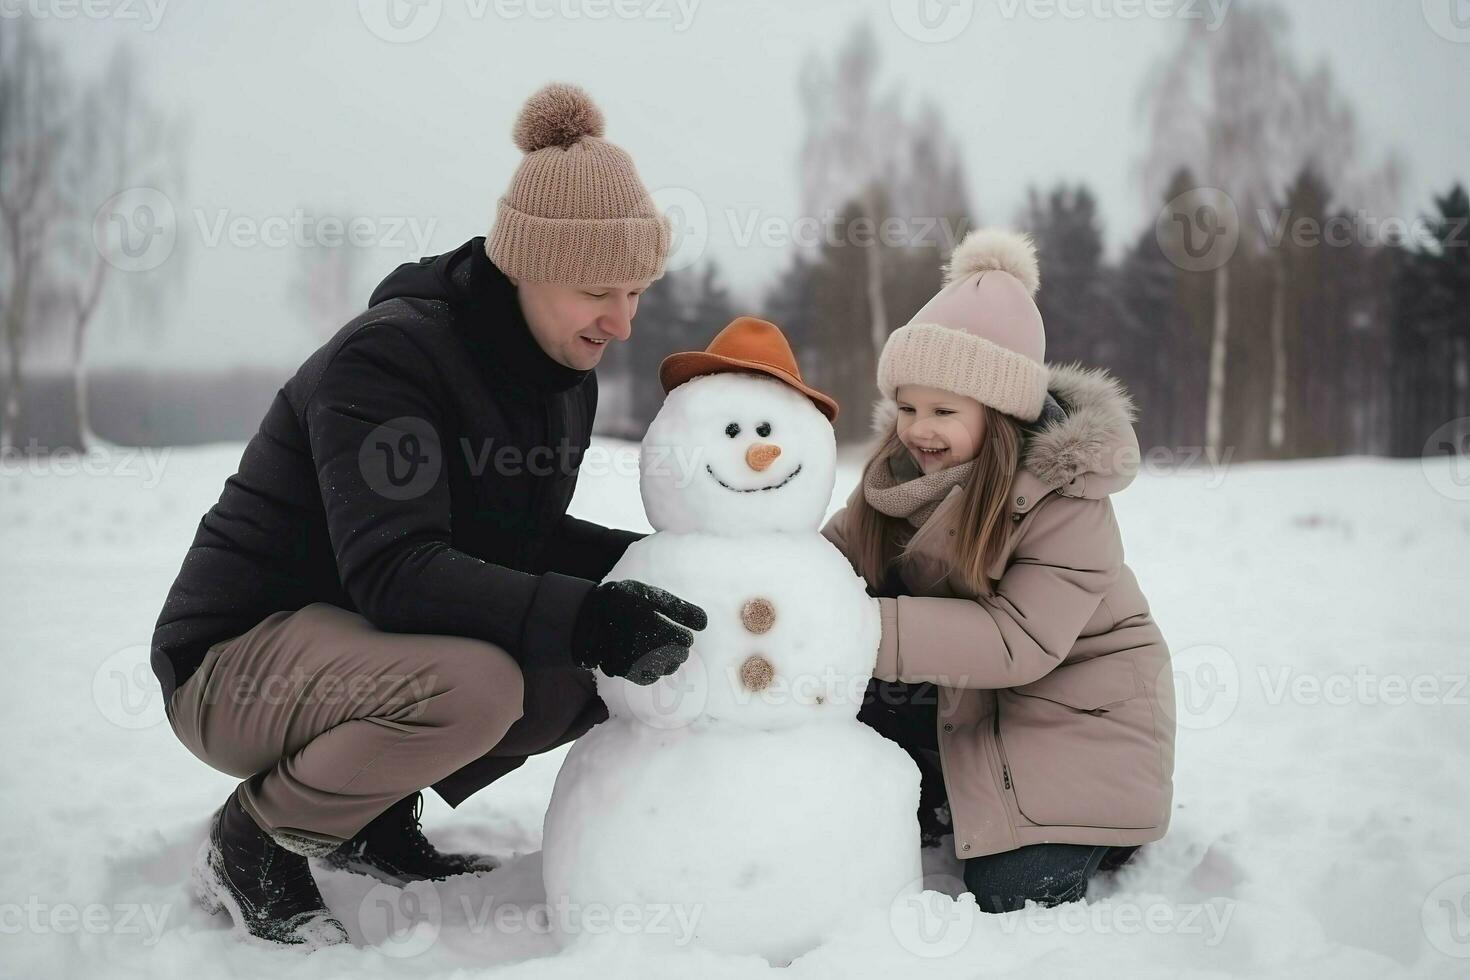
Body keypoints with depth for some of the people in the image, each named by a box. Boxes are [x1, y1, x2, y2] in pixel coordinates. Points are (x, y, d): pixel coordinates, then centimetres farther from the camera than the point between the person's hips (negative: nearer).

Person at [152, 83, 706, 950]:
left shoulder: (564, 372, 3)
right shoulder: (386, 356, -23)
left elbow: (519, 539, 10)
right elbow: (392, 570, -34)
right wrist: (584, 615, -44)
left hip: (369, 647, 9)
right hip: (237, 657, -8)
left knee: (611, 664, -3)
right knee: (471, 685, -35)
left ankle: (374, 810, 8)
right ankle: (255, 840, -9)